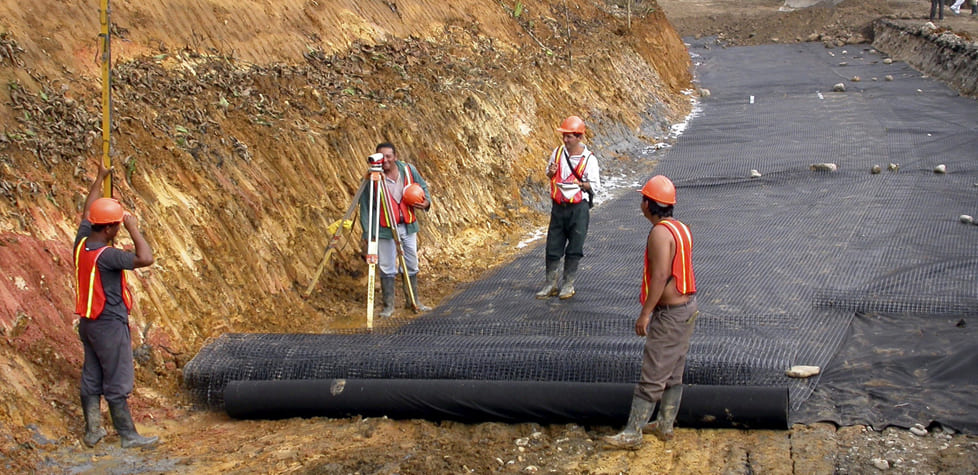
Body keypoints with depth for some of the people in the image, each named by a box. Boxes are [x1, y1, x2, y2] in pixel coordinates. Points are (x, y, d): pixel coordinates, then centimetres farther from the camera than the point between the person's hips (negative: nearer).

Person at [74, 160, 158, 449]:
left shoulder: (81, 243, -1)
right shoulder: (105, 255, -25)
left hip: (88, 322, 9)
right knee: (117, 384, 1)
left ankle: (92, 431, 25)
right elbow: (145, 258, -34)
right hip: (110, 325, -9)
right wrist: (133, 227, -23)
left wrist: (99, 179, 26)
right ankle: (128, 436, 10)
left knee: (91, 379, 16)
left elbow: (87, 213, 17)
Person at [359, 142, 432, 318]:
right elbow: (365, 207, -9)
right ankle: (388, 306, 12)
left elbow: (423, 186, 12)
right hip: (385, 230, -4)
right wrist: (366, 234, -12)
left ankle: (414, 301, 28)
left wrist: (426, 201, -9)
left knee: (411, 265, 13)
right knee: (387, 268, 2)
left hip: (408, 226, 4)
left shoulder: (408, 170, -4)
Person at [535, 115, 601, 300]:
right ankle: (551, 285, 17)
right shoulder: (557, 152, 4)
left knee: (574, 249, 5)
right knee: (553, 246, 6)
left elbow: (595, 186, -5)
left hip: (578, 208, -4)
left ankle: (568, 285, 18)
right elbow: (549, 174, 18)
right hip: (558, 206, 4)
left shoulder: (589, 158, -7)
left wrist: (578, 183, -17)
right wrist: (551, 173, -4)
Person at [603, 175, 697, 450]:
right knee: (674, 374, 17)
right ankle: (665, 426, 26)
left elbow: (660, 276, -27)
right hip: (688, 306, 10)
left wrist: (645, 312, -24)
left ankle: (632, 434, -2)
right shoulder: (681, 228, 10)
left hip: (669, 312, -10)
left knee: (652, 378, -6)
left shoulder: (660, 233, -20)